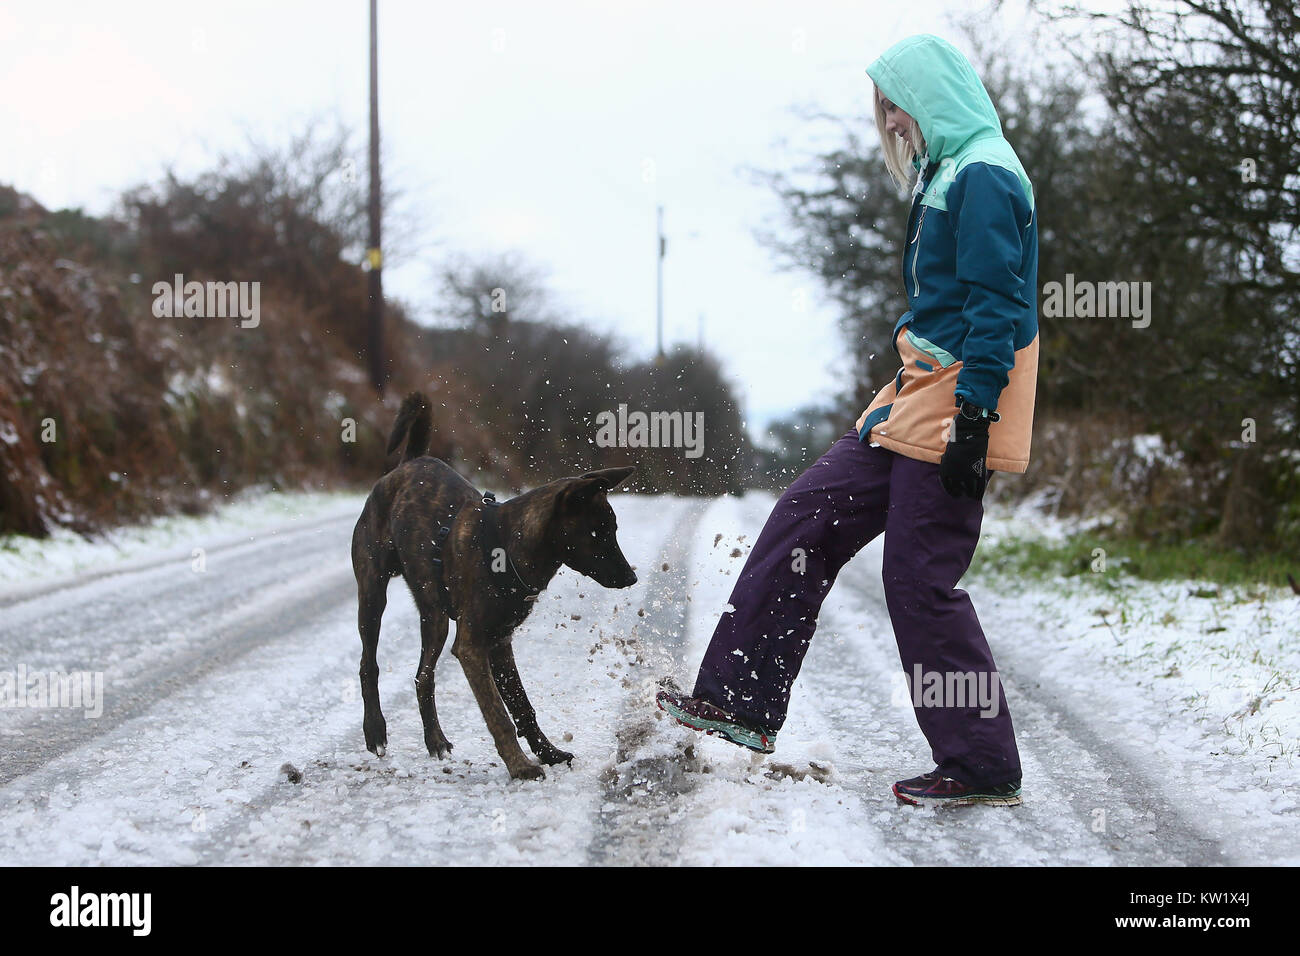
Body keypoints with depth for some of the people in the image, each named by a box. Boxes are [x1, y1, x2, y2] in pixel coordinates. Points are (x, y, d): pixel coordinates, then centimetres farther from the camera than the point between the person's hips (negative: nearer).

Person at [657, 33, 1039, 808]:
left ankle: (984, 770, 3)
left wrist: (972, 422, -25)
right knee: (809, 514, 8)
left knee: (923, 581, -7)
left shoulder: (984, 176, -14)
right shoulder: (948, 175, 18)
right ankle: (741, 700, 13)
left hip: (956, 402, -10)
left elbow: (997, 308, -21)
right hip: (917, 397, 10)